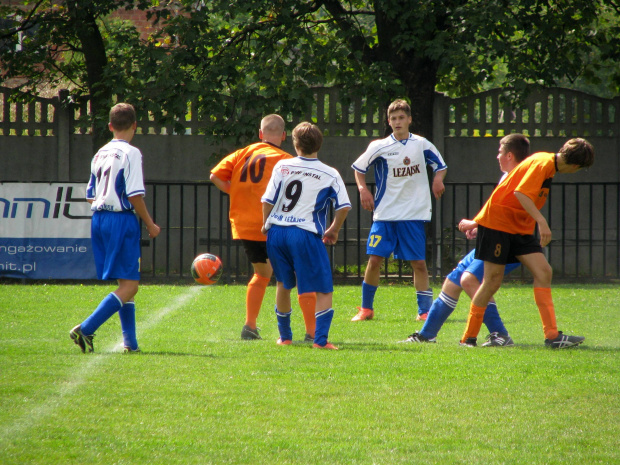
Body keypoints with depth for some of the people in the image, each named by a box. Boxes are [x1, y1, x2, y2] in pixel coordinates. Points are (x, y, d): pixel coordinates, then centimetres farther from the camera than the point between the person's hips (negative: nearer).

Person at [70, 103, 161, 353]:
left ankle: (130, 341, 11)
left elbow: (90, 195, 14)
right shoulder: (130, 153, -9)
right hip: (122, 220, -8)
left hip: (98, 219, 8)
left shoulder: (100, 154, 12)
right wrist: (150, 224, -5)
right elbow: (134, 195, -15)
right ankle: (86, 329, -18)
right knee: (129, 285, -6)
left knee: (125, 283, 15)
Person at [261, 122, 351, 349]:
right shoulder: (330, 174, 1)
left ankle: (285, 336, 29)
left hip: (277, 231, 3)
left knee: (283, 284, 22)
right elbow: (343, 206, -5)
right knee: (323, 290, 2)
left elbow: (267, 200, 3)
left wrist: (266, 224, 20)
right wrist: (333, 231, 11)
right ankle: (320, 338, -14)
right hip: (306, 234, -3)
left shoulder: (282, 167, 4)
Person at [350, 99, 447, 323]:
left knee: (419, 262, -3)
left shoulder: (422, 145, 2)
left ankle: (425, 311, 3)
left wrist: (438, 179, -6)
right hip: (385, 213, 0)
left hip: (414, 214, 0)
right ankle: (366, 308, 10)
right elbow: (359, 168, 11)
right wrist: (362, 189, -5)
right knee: (374, 258, -4)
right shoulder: (379, 147, -1)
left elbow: (440, 166, 15)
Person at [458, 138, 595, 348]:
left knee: (544, 272, -5)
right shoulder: (542, 163, -15)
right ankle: (468, 338, 5)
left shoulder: (549, 166, 15)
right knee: (493, 281, -7)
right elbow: (520, 192, -29)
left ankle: (552, 335, -9)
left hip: (520, 227, 9)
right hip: (498, 223, -9)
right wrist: (541, 221, -36)